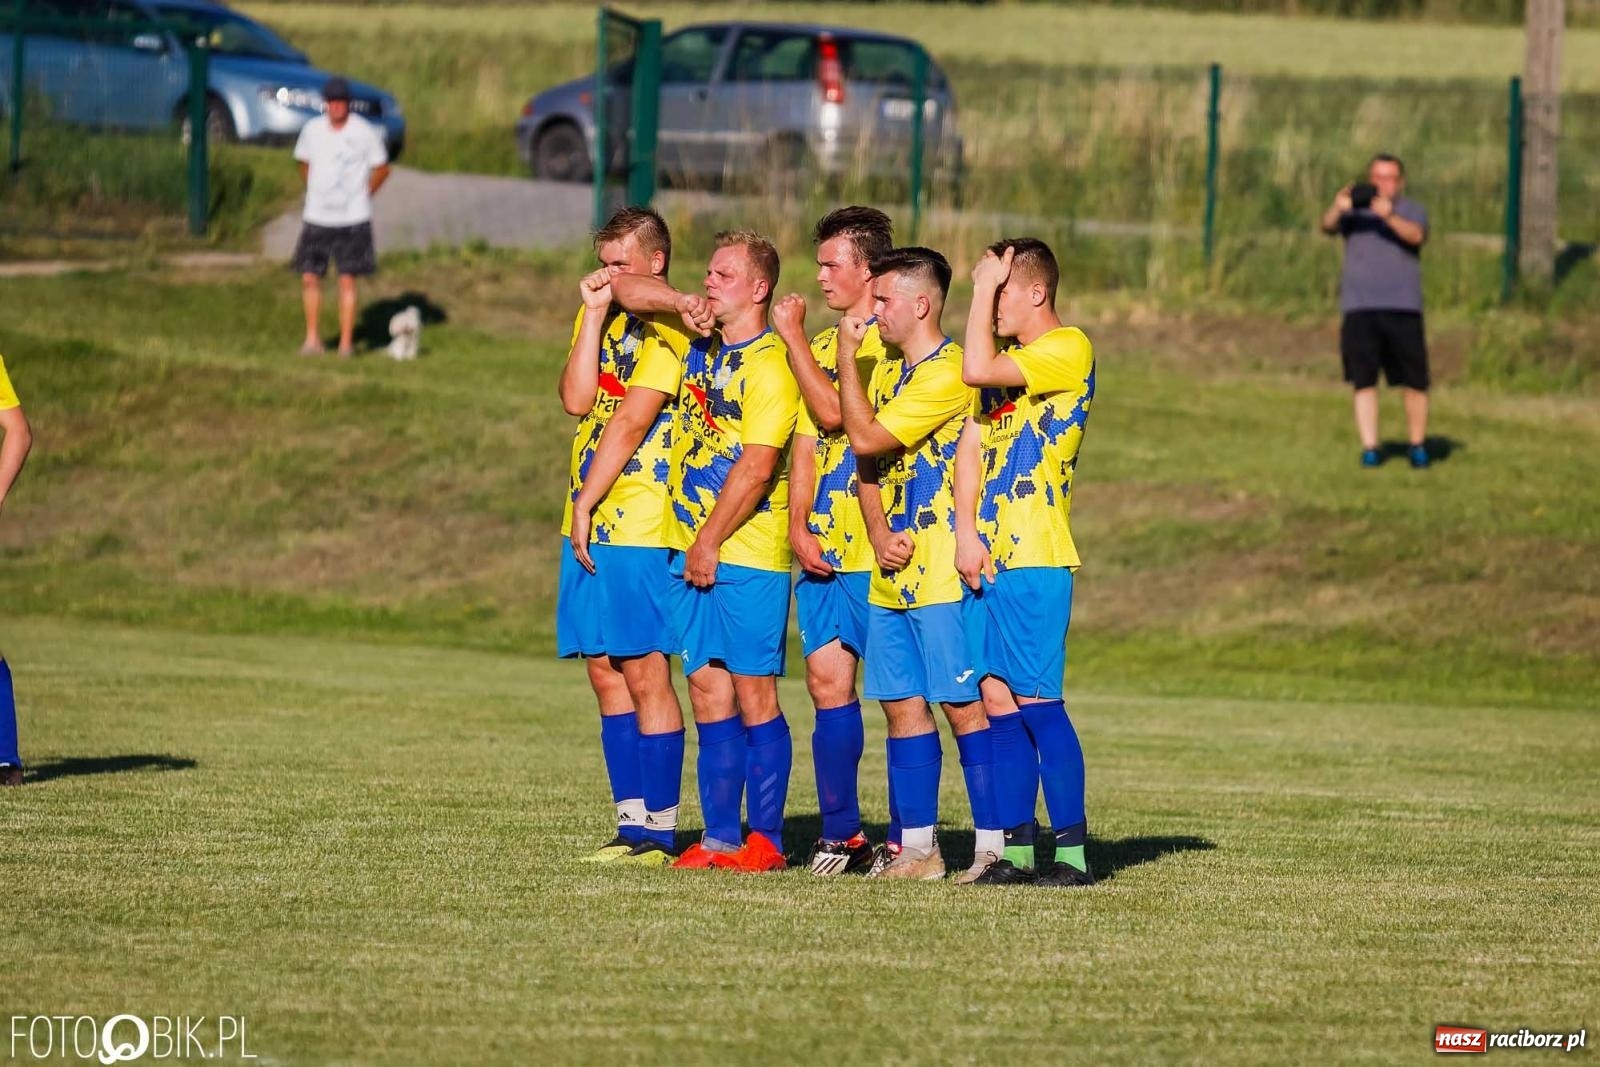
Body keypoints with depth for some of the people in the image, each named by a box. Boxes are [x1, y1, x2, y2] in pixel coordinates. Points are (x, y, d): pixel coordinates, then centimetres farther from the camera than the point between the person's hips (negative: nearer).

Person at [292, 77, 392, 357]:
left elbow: (381, 169, 6)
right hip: (317, 217, 3)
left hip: (353, 219, -3)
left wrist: (363, 196, 6)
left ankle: (346, 342, 6)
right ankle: (312, 339, 11)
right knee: (309, 277, 0)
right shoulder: (312, 130, 2)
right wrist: (314, 194, 12)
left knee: (347, 280, -2)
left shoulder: (365, 133, -6)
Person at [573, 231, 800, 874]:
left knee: (753, 694, -3)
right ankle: (720, 836, 9)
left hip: (748, 554, -7)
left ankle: (766, 839, 2)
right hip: (690, 549, 7)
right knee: (707, 690, 6)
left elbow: (756, 465, -17)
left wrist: (709, 542, -15)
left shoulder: (770, 364, -11)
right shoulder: (691, 344, 12)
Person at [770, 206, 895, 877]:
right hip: (822, 547, 7)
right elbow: (805, 444, 16)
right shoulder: (821, 346, 19)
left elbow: (835, 412, -18)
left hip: (875, 547, -7)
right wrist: (799, 526, 2)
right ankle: (841, 832, 9)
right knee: (827, 682, 4)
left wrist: (794, 337, -8)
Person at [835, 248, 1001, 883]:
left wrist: (847, 359, -9)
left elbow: (866, 439, -17)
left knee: (963, 705, -9)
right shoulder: (888, 370, 16)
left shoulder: (946, 373, -13)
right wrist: (880, 533, 0)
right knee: (902, 704, 9)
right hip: (893, 575, 9)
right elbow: (868, 465, 17)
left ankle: (995, 846, -8)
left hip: (941, 573, -9)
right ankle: (916, 848, 13)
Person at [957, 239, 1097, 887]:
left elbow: (976, 370, -21)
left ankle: (1072, 851, -7)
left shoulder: (1068, 350, -8)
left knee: (1036, 701, -9)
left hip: (1035, 562, -8)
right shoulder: (1006, 361, 19)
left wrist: (984, 287, -10)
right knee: (998, 700, 6)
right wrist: (966, 533, 0)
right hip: (986, 557, 8)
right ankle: (1016, 847, 9)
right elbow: (971, 447, 13)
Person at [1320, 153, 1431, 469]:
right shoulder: (1355, 212, 13)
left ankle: (1417, 446, 10)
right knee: (1364, 381, -3)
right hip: (1359, 309, 1)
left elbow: (1415, 235, -13)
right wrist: (1338, 209, -30)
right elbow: (1327, 226, -7)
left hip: (1403, 309, -1)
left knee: (1414, 383, -2)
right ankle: (1369, 448, 1)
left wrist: (1389, 216, -32)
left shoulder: (1411, 211, 10)